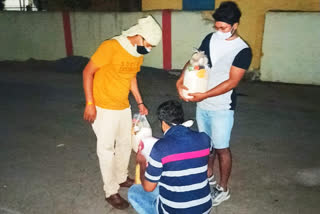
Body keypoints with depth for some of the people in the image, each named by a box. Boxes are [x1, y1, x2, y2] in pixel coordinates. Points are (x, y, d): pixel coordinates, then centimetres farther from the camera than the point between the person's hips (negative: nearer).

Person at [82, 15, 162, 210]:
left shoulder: (138, 53, 0)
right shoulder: (110, 47, -22)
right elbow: (88, 72, -17)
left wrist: (140, 102, 11)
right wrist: (90, 104, -19)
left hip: (124, 107, 7)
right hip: (103, 108, -7)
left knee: (125, 144, 18)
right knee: (107, 149, 4)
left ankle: (122, 178, 40)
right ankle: (111, 192, 19)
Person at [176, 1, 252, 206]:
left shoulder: (243, 51, -15)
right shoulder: (210, 39, 1)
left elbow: (232, 82, -20)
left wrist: (204, 95, -26)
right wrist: (181, 81, -14)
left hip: (221, 108, -5)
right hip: (202, 105, 6)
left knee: (221, 148, 7)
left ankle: (223, 189, 25)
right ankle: (208, 175, 41)